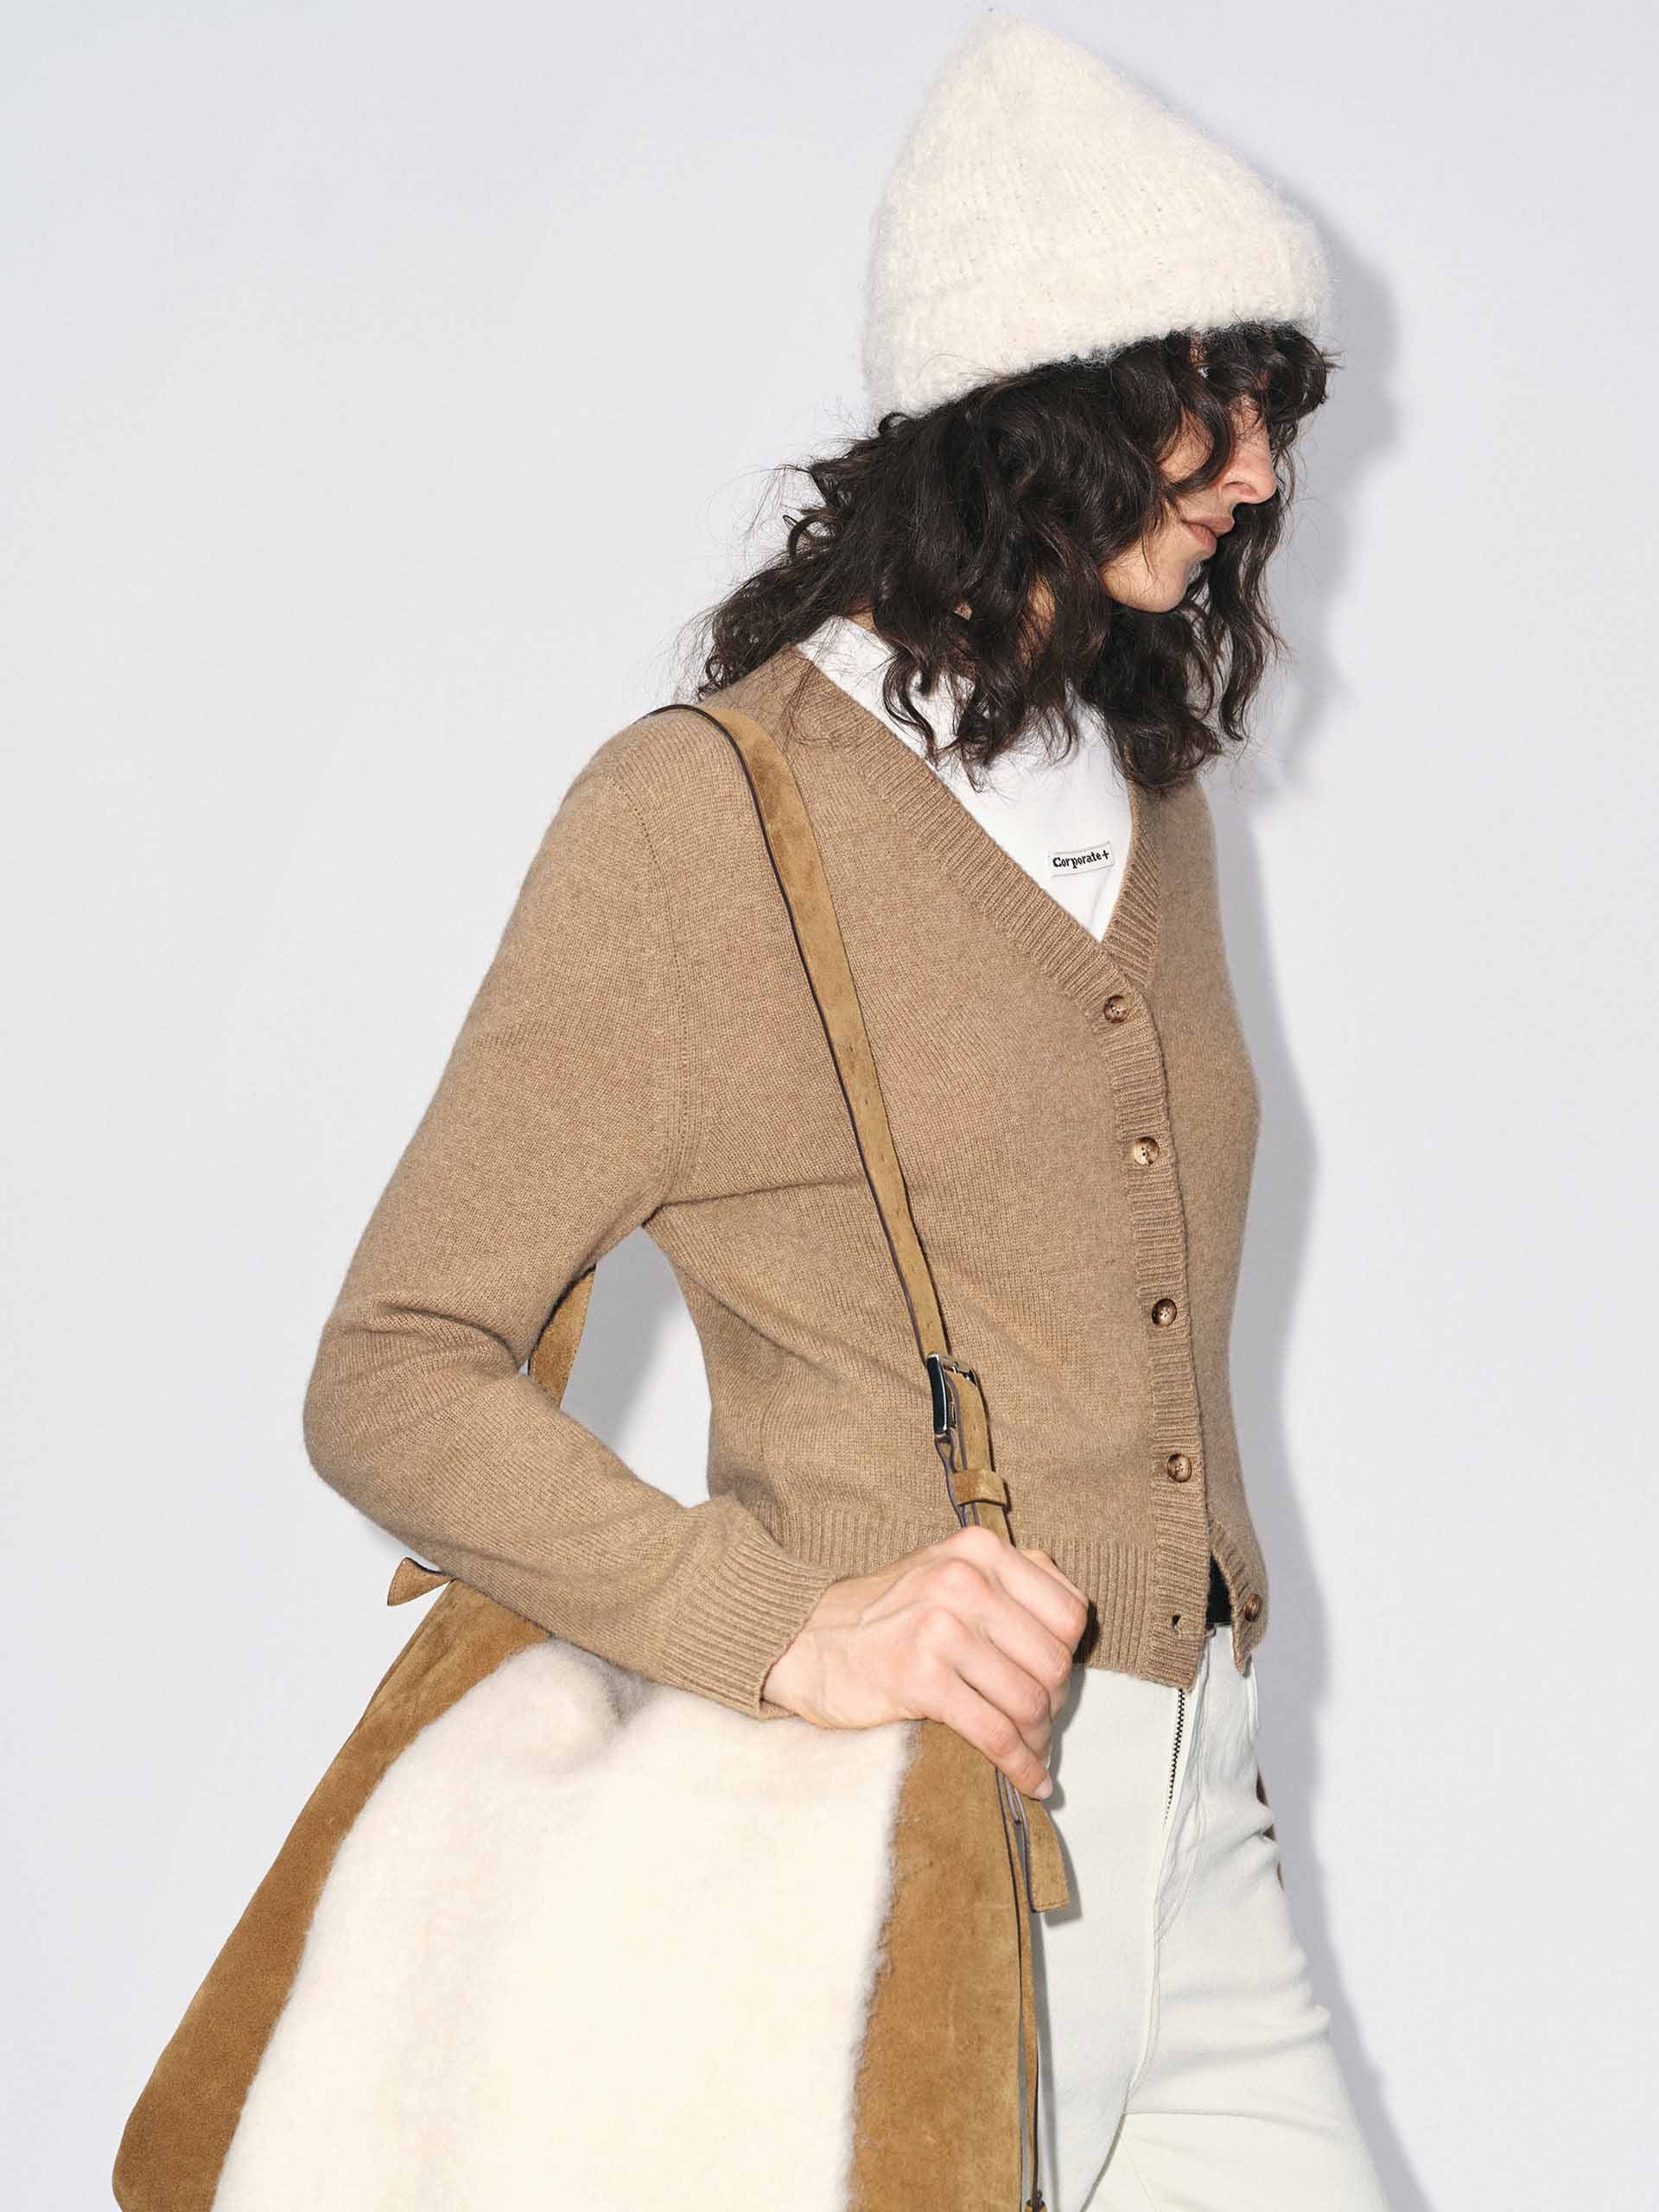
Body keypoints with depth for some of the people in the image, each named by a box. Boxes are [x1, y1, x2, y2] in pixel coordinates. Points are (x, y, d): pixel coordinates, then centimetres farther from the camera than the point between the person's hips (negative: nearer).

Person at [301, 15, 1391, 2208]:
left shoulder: (1151, 799, 13)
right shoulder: (702, 812, -9)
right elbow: (392, 1382, -10)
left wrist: (1208, 1701, 17)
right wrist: (791, 1625, -22)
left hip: (1191, 1847, 6)